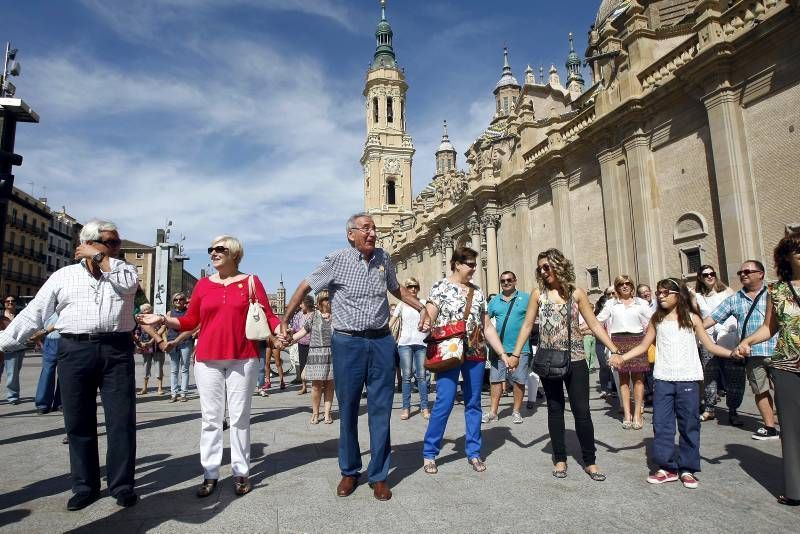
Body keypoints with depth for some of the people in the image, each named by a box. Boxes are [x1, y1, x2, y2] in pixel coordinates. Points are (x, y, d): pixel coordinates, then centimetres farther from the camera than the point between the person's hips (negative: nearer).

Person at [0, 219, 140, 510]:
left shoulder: (124, 270, 10)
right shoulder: (63, 276, 10)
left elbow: (128, 284, -14)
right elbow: (33, 314, 10)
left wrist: (99, 257, -4)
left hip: (117, 351, 0)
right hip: (75, 351, 1)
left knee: (122, 420, 1)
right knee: (79, 422, 8)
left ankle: (122, 484, 12)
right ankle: (85, 486, 22)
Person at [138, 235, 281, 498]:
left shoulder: (251, 282, 2)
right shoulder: (203, 284, 8)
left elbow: (267, 316, -3)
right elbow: (190, 321, 10)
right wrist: (163, 319, -2)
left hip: (243, 358, -2)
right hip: (207, 360, 2)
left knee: (239, 417, 5)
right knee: (211, 418, 7)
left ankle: (241, 472, 16)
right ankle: (210, 474, 17)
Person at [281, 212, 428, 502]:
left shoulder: (383, 258, 6)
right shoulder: (337, 260, -5)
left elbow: (396, 288, 23)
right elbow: (305, 287, 2)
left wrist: (423, 307, 15)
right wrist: (283, 322, 0)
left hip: (382, 342, 3)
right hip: (348, 343, -3)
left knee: (381, 410, 5)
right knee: (348, 410, 8)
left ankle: (378, 475, 20)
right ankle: (349, 472, 27)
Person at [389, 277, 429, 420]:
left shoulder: (423, 303, 11)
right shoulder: (402, 304, 10)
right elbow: (392, 322, 7)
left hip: (421, 343, 1)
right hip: (405, 343, -1)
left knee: (421, 376, 2)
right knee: (406, 376, 0)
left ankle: (424, 407, 8)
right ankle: (406, 408, 6)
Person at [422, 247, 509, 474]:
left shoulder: (477, 292, 13)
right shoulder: (441, 287, -2)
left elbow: (487, 327, 13)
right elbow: (428, 321, -7)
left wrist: (503, 354, 8)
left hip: (476, 355, 5)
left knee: (473, 404, 9)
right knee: (444, 403, -7)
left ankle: (473, 452, 22)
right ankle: (429, 454, 8)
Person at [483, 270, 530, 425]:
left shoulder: (526, 298, 2)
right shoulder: (494, 301, 10)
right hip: (498, 347, 2)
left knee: (519, 380, 5)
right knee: (496, 379, 4)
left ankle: (516, 411, 19)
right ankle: (493, 412, 12)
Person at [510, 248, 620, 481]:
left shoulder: (576, 293, -1)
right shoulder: (538, 294, 1)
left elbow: (594, 325, 1)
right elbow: (527, 325, 2)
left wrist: (615, 351, -7)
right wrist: (515, 354, -2)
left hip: (575, 360, -1)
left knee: (582, 410, 2)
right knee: (555, 410, 10)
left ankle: (590, 461, 16)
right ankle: (560, 459, 21)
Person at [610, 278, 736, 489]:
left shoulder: (691, 318, 3)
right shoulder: (657, 319, 8)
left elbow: (710, 345, 4)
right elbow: (643, 346, 8)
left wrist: (733, 353, -11)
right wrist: (622, 357, -4)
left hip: (688, 379, -2)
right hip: (663, 379, 2)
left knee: (689, 424, 5)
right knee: (661, 424, 2)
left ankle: (687, 469, 18)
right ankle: (667, 467, 14)